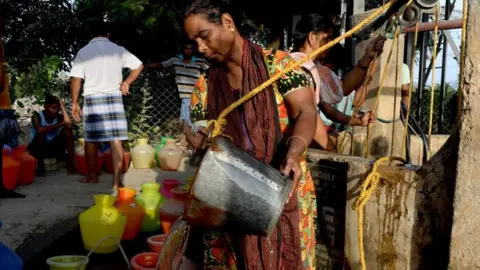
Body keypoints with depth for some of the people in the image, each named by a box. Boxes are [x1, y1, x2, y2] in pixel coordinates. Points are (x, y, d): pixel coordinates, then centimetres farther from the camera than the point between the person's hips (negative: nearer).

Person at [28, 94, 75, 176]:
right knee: (42, 132, -31)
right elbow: (40, 129, -35)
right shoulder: (37, 116, -14)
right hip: (37, 148, -3)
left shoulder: (59, 117, -4)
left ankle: (70, 163, -14)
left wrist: (62, 106, -19)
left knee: (67, 131, -15)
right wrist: (59, 124, -30)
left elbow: (69, 125, -27)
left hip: (52, 147, 3)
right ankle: (40, 166, -23)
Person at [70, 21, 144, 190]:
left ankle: (92, 175, 25)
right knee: (116, 140, -2)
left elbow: (76, 79, -3)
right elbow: (139, 66, 7)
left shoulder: (84, 51, 2)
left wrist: (74, 102, 3)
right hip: (114, 98, 1)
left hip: (92, 99, 0)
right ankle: (116, 181, -6)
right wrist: (126, 83, 14)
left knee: (91, 139, 13)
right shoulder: (118, 49, 5)